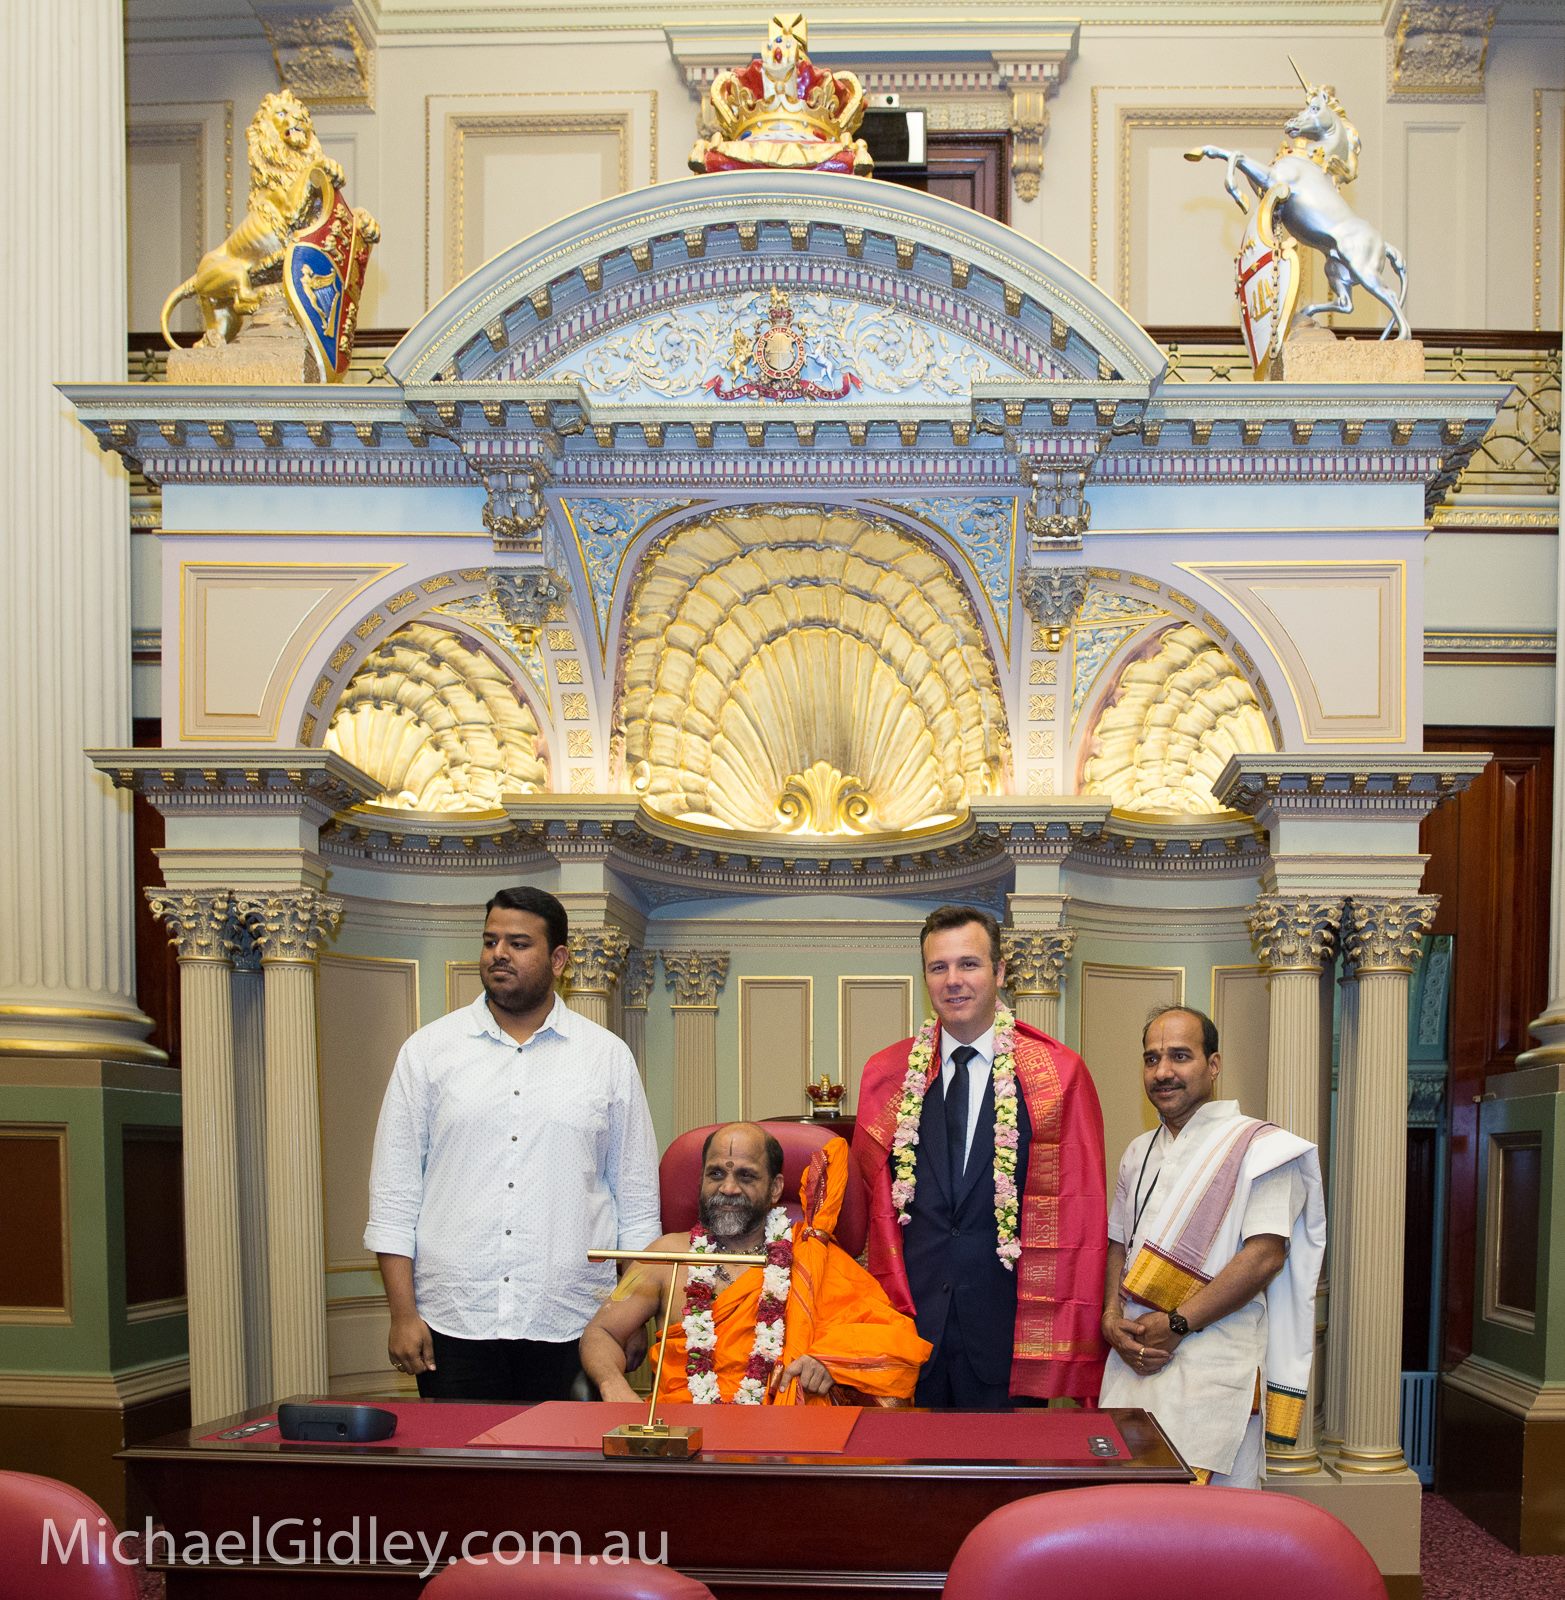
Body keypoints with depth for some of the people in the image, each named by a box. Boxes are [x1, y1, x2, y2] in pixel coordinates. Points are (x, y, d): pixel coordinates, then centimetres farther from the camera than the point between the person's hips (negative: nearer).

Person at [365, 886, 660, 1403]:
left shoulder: (608, 1057, 7)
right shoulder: (428, 1050, 6)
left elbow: (637, 1197, 9)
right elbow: (394, 1190, 4)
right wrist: (403, 1313, -2)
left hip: (570, 1325, 0)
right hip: (453, 1320, 0)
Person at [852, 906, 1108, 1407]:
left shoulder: (1059, 1074, -2)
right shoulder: (885, 1074, 6)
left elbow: (1079, 1211, -3)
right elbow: (873, 1203, 10)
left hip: (1007, 1327, -2)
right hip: (911, 1323, 2)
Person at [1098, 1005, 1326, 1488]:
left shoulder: (1257, 1147, -4)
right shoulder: (1139, 1153, 19)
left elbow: (1265, 1255, -13)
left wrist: (1175, 1325, -14)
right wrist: (1111, 1318, -1)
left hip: (1212, 1371, -6)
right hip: (1133, 1360, 6)